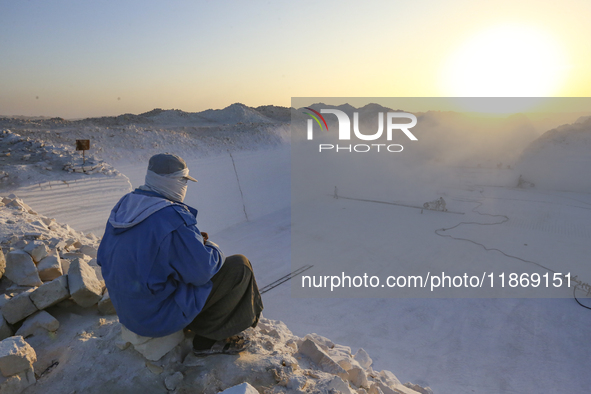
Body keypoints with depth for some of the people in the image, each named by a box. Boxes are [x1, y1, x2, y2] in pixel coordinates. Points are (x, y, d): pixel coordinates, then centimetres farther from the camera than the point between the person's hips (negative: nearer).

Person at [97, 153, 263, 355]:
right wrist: (211, 247, 0)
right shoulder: (173, 218, -27)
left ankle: (207, 340, 27)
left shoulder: (124, 206, 0)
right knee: (239, 266, -2)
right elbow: (202, 270, -26)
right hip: (160, 316, -9)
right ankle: (208, 335, 15)